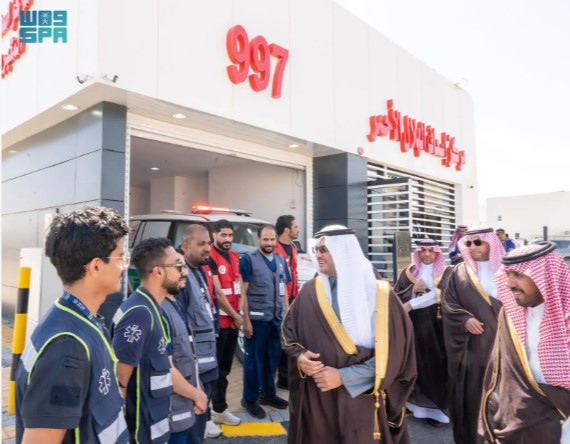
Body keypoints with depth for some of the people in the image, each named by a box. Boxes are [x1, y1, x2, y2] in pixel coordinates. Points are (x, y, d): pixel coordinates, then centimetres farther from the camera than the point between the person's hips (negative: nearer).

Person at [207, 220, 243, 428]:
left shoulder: (234, 256, 11)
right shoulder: (210, 258, -15)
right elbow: (217, 292, -16)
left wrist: (238, 313, 3)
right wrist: (234, 316, -8)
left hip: (233, 320, 8)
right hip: (218, 320, -8)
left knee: (225, 367, 17)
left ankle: (219, 408, 30)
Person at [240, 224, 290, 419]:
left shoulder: (281, 260, 11)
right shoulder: (248, 259, -7)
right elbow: (243, 292, -9)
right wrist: (246, 320, -13)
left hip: (278, 318, 6)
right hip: (257, 318, -5)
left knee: (273, 358, 15)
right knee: (254, 359, 6)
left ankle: (268, 393, 32)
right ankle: (250, 399, 21)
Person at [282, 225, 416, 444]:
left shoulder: (379, 294, -10)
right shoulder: (310, 290, 0)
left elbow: (391, 353, -12)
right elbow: (288, 330, 8)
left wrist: (343, 377, -17)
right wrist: (299, 356, -13)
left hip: (360, 401, -3)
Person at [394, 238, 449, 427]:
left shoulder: (444, 274, 2)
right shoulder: (408, 273, 8)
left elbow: (440, 295, -13)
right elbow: (396, 297, 4)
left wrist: (411, 304, -17)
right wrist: (413, 289, -14)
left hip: (437, 326, -2)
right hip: (414, 326, 2)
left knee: (436, 363, -2)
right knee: (418, 363, 4)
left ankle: (436, 407, 10)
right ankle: (418, 402, 20)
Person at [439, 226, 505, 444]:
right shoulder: (457, 274, 3)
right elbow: (447, 303, -2)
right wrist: (465, 319, -18)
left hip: (500, 342, 1)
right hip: (470, 344, -1)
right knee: (469, 392, 5)